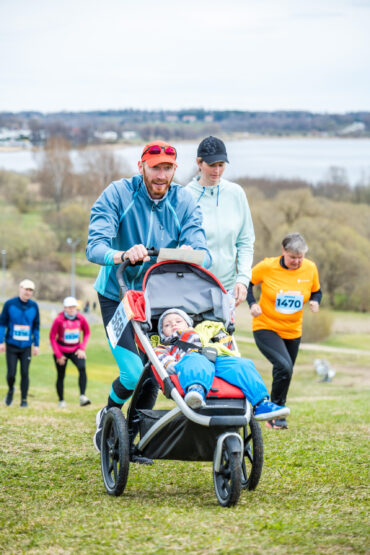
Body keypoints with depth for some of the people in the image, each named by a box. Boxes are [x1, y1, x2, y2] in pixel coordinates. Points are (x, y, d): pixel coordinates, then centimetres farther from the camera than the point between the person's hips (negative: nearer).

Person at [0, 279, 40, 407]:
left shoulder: (34, 306, 3)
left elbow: (36, 327, 9)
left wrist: (36, 345, 6)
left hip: (26, 347, 1)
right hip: (11, 345, -1)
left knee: (25, 373, -1)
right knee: (11, 373, -4)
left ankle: (24, 399, 10)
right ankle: (11, 390, 26)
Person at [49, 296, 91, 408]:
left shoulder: (81, 319, -5)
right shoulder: (59, 320, -14)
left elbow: (87, 333, 10)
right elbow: (52, 337, -7)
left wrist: (82, 348, -2)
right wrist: (58, 355, -8)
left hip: (75, 350, 2)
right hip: (61, 351, -1)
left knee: (82, 368, -23)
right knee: (61, 376, 5)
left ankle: (82, 396, -29)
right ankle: (61, 401, 21)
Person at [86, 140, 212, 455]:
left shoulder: (184, 201, -5)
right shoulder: (117, 195, -13)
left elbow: (203, 254, -14)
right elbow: (94, 247, -24)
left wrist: (191, 255, -40)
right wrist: (122, 255, -46)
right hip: (118, 295, -3)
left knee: (154, 370, -1)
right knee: (133, 372, -15)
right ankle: (108, 417, 17)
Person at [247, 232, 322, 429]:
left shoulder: (310, 269, -5)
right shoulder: (267, 267, -15)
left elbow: (316, 291, 12)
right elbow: (247, 282, 0)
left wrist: (315, 301, -11)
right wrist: (252, 303, -16)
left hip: (293, 331, 5)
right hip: (266, 327, -5)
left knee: (285, 375, 14)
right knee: (284, 367, -25)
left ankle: (278, 415, 34)